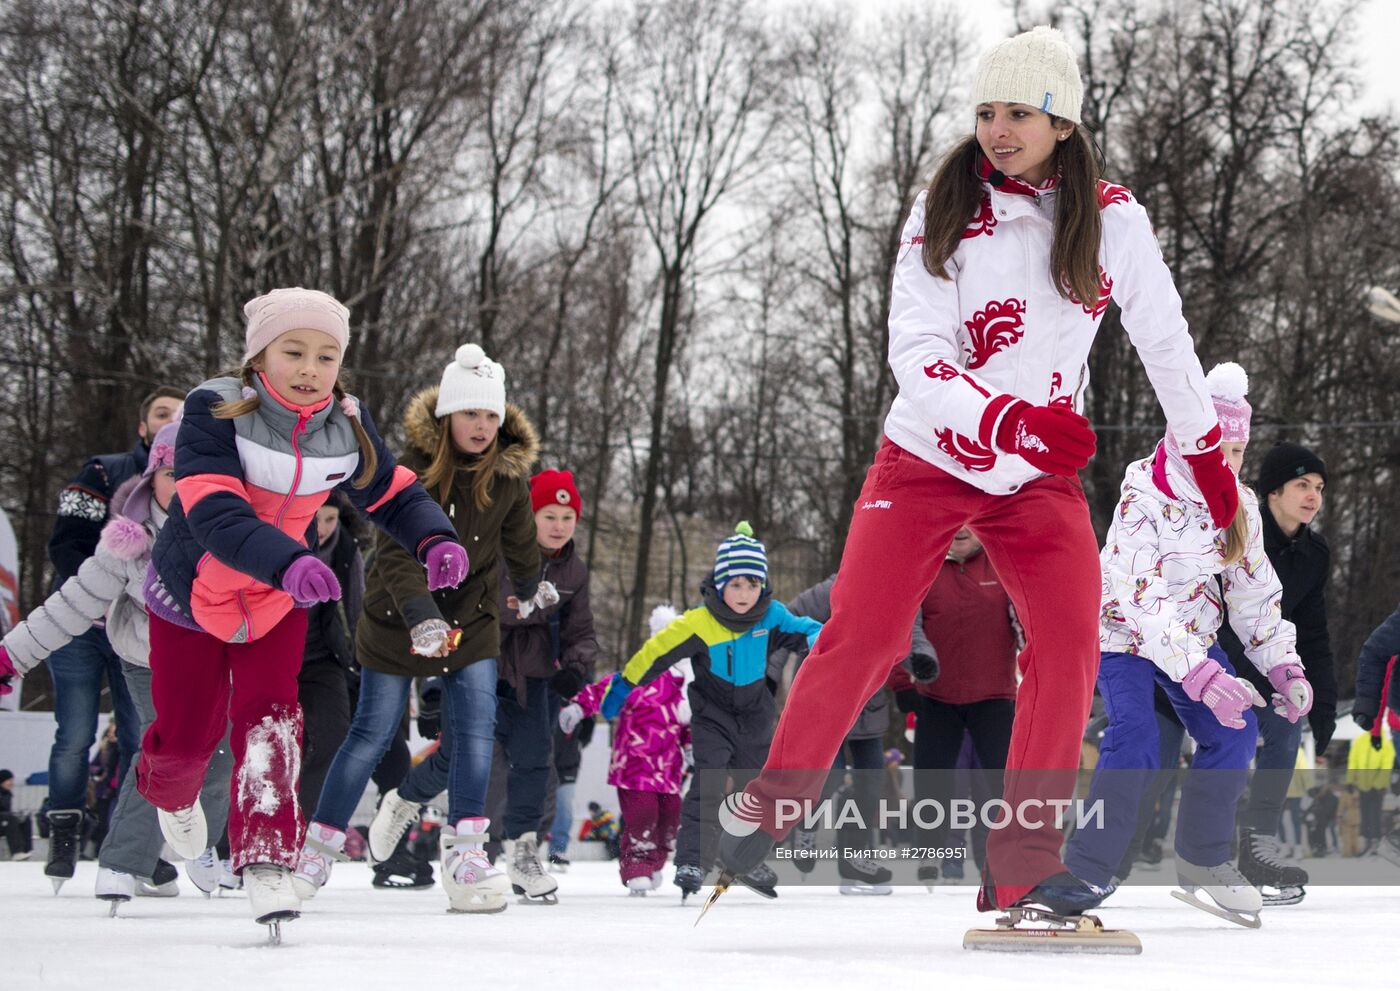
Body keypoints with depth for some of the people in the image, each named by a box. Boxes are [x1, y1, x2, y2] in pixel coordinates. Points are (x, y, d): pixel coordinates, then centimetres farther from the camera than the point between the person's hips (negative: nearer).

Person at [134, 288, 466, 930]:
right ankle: (170, 794, 45)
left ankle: (266, 858, -12)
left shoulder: (346, 428, -14)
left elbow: (394, 493, -2)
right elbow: (215, 513, -42)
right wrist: (287, 561, -59)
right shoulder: (214, 413, -29)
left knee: (269, 714, -16)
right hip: (191, 594, -2)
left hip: (278, 601, 3)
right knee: (186, 735, 9)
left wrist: (434, 540, -26)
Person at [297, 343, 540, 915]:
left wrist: (531, 590, 31)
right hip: (398, 619, -3)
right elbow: (396, 554, -30)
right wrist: (420, 613, -45)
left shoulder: (508, 475, -6)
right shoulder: (415, 469, -20)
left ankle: (463, 853, -8)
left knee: (476, 729, -12)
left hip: (472, 621, 3)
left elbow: (519, 544, 15)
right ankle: (318, 847, 15)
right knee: (372, 735, 2)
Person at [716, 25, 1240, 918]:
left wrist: (1208, 455, 15)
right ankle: (774, 800, 11)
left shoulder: (1113, 219, -6)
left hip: (1041, 476, 1)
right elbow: (914, 351, -18)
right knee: (861, 638, -10)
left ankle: (1023, 866, -11)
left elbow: (1166, 341, 7)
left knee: (1070, 638, -17)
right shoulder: (943, 211, -9)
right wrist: (1002, 416, -34)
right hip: (928, 458, -1)